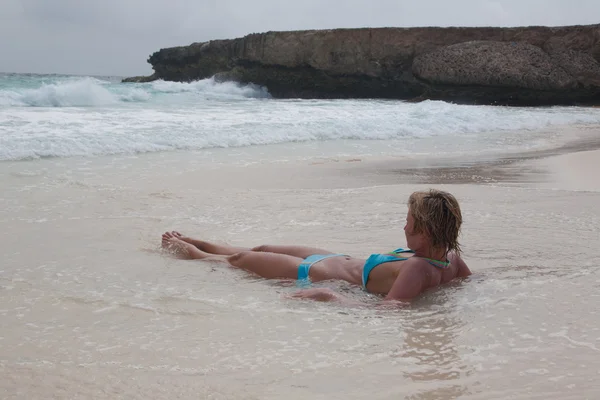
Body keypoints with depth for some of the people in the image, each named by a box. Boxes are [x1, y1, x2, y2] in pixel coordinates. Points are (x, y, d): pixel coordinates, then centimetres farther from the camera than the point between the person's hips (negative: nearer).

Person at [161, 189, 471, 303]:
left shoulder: (417, 268, -41)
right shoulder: (450, 258, -18)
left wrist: (328, 296, -45)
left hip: (316, 274, -9)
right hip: (343, 261, 9)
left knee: (240, 259, 18)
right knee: (261, 249, 30)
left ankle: (189, 251, 49)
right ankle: (195, 244, 55)